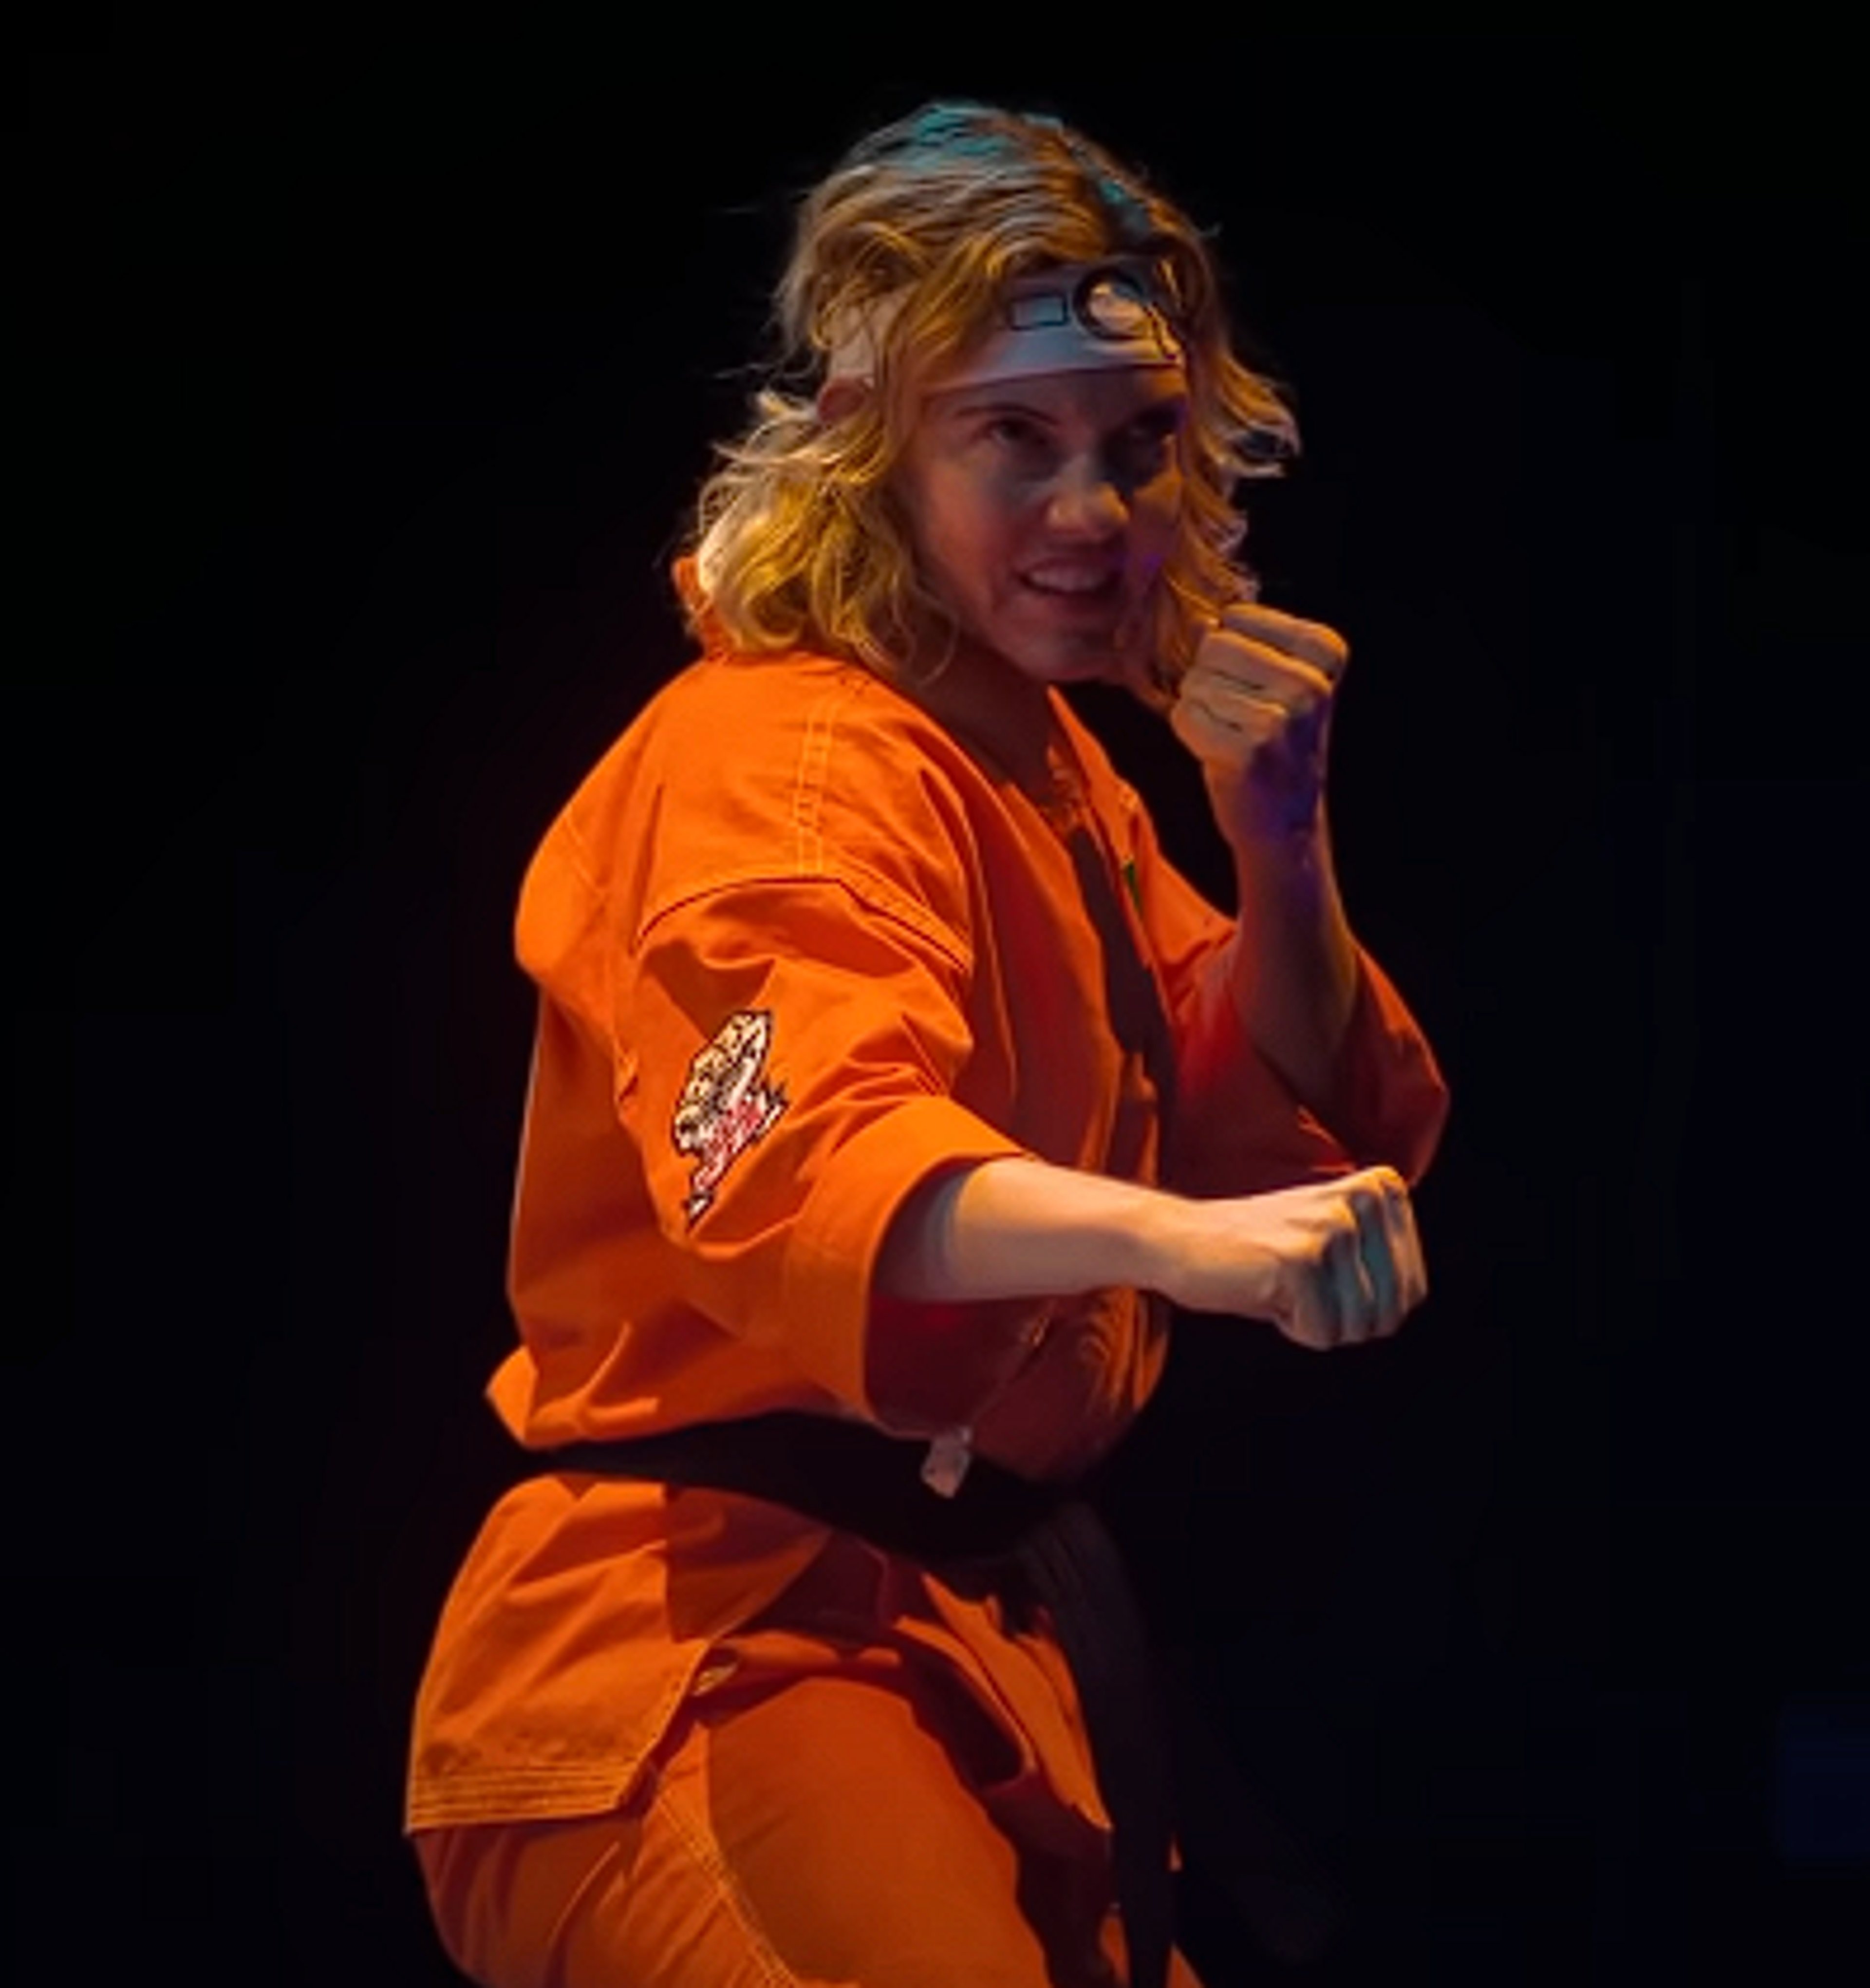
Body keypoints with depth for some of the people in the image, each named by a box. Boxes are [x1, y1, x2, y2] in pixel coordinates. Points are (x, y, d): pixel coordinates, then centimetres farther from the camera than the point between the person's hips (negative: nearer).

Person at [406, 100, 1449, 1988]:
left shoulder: (1044, 768, 13)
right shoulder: (778, 762, -17)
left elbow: (1289, 1136, 12)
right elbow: (802, 1164, -37)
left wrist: (1279, 851, -6)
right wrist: (1183, 1240, -54)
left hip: (951, 1637, 10)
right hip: (701, 1650, -10)